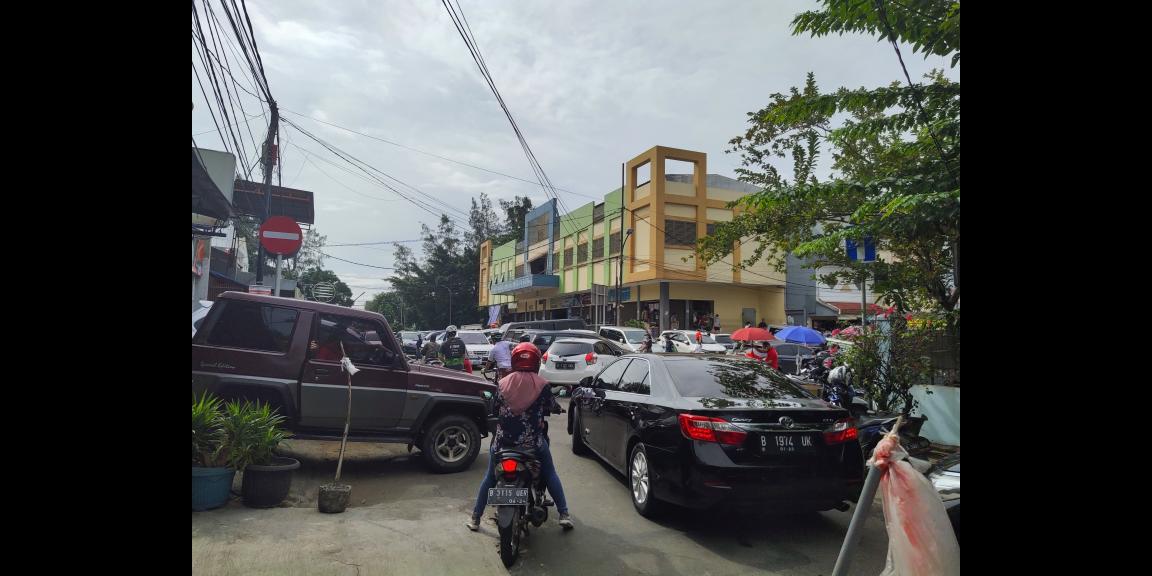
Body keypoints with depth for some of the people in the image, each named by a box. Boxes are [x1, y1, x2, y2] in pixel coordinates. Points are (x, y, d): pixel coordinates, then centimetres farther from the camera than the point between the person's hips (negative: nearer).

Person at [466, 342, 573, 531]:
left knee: (490, 477, 18)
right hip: (533, 441, -2)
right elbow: (547, 410, 4)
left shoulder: (503, 383, -1)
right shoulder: (543, 385, -7)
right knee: (550, 474, 16)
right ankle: (564, 515, 13)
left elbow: (495, 409, 7)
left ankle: (475, 518, 23)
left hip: (503, 440, 2)